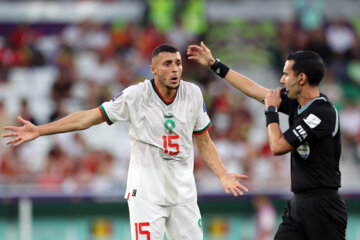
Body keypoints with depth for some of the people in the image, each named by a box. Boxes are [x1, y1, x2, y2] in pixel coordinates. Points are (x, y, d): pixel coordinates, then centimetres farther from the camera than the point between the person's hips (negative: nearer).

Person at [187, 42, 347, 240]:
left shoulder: (323, 113, -17)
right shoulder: (296, 102, 9)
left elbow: (277, 147, -16)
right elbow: (253, 89, 21)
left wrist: (271, 110, -1)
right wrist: (213, 64, 26)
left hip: (322, 206, -8)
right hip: (298, 202, 8)